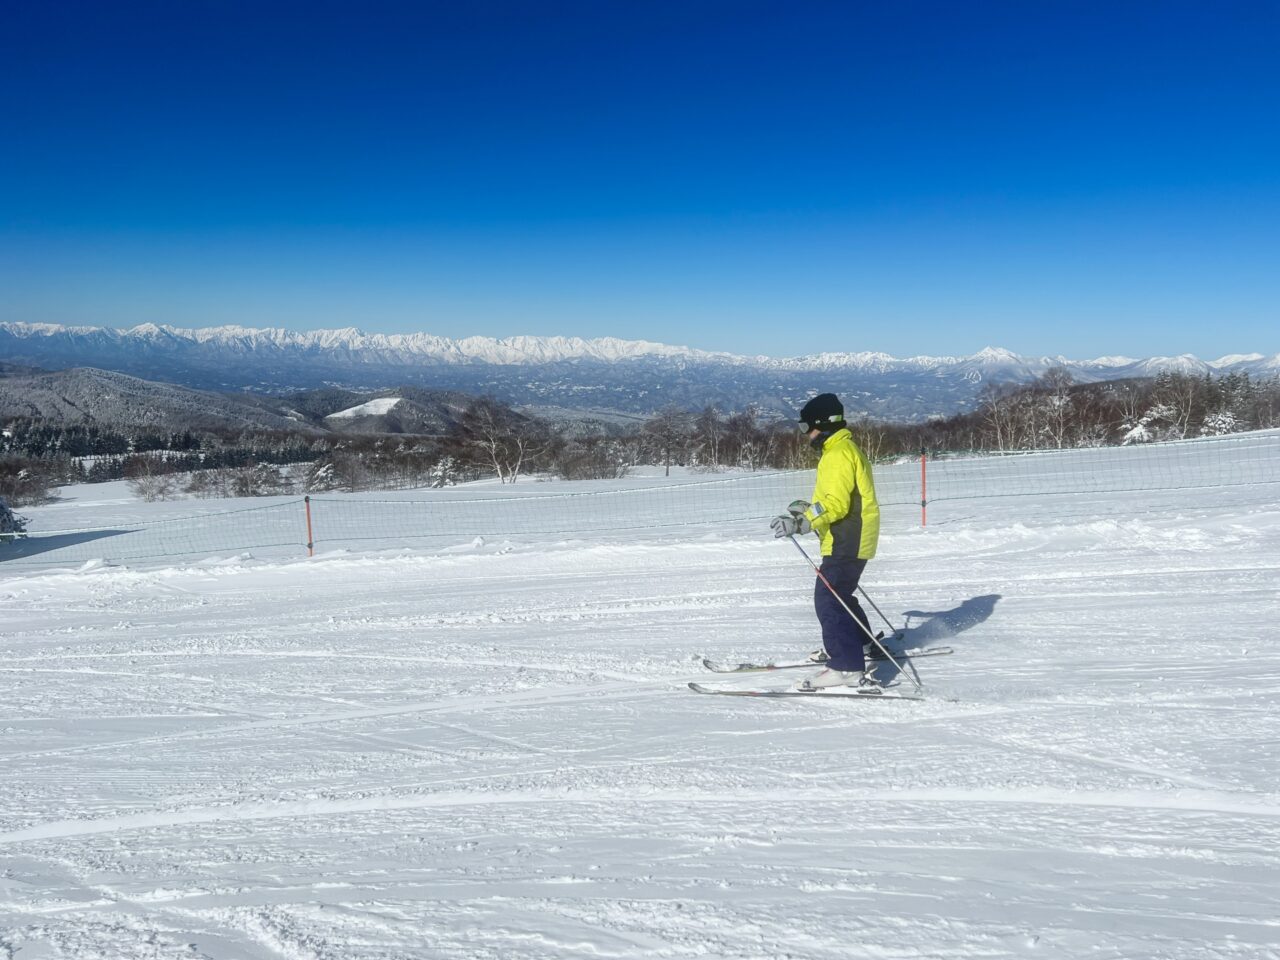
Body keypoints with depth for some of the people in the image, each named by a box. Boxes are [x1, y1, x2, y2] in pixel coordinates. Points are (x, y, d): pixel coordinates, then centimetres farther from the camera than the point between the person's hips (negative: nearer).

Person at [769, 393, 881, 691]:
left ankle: (847, 668, -16)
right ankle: (861, 645, 39)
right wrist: (809, 508, 28)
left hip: (846, 541, -11)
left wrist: (800, 523, -32)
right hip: (852, 539, 11)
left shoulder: (838, 453, -16)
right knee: (839, 596, 23)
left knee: (828, 599, -13)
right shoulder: (846, 448, 18)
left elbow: (836, 504, -26)